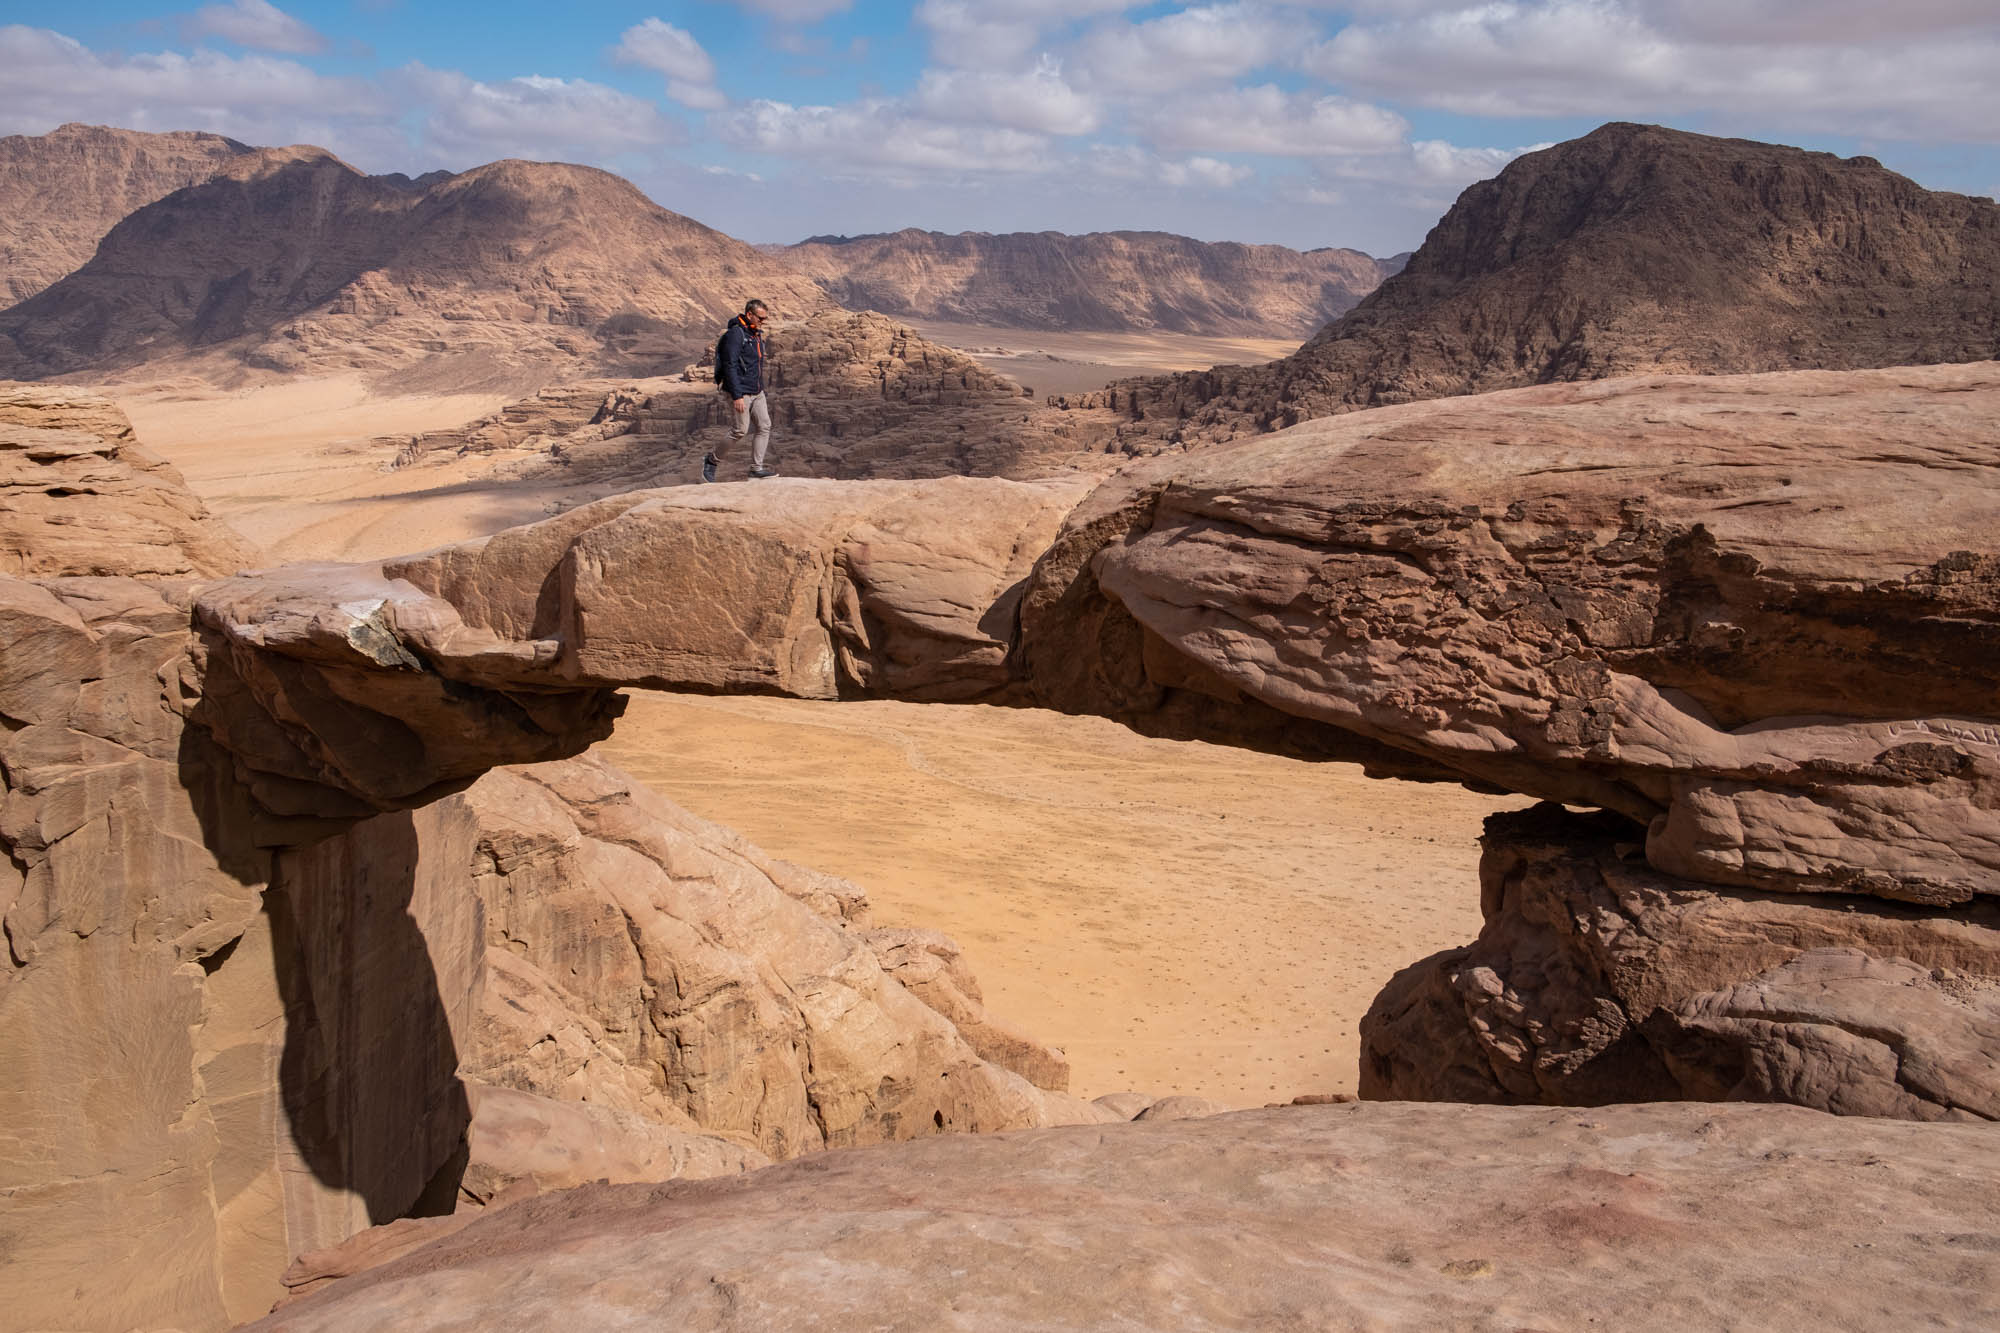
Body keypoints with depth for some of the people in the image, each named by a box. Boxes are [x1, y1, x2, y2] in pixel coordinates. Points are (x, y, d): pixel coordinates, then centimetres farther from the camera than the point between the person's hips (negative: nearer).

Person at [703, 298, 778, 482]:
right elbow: (730, 366, -21)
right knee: (740, 431, -4)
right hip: (741, 392, -9)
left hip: (757, 392, 9)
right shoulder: (735, 334, -16)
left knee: (765, 426, 2)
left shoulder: (756, 334, 12)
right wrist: (737, 396, -24)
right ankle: (711, 459, 13)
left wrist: (761, 388, 23)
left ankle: (756, 467, 7)